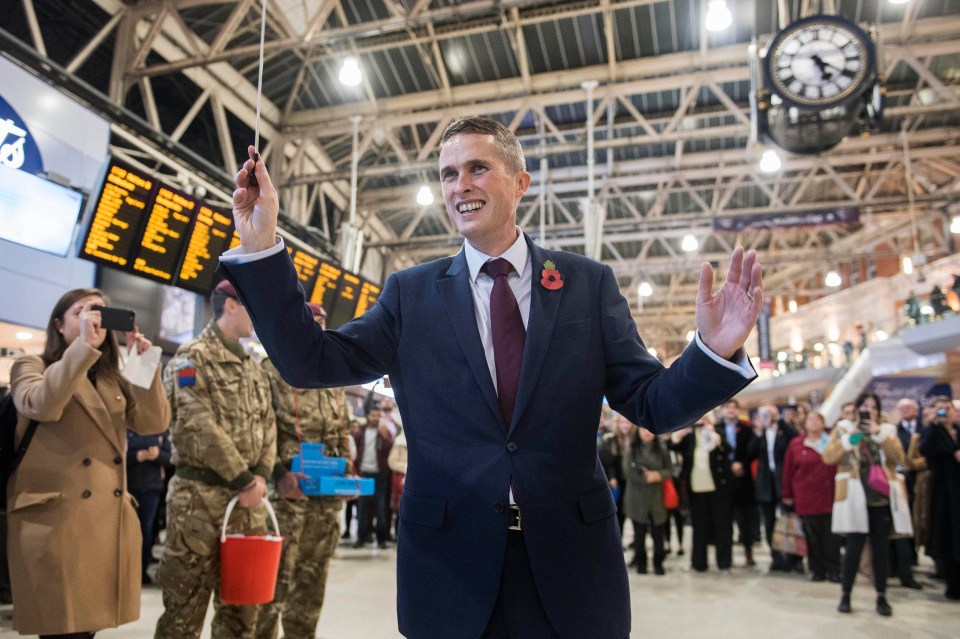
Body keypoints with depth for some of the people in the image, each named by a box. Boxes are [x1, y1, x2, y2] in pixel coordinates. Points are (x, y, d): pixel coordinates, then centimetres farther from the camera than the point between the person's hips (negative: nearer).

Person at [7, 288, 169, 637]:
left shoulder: (113, 377, 19)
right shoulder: (32, 366, 6)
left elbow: (154, 423, 4)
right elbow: (41, 406, -18)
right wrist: (83, 345, -21)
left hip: (110, 520, 5)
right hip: (54, 520, -5)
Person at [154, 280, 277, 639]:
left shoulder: (253, 368, 17)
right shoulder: (192, 357, -7)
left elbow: (267, 425, 13)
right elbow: (198, 427, -17)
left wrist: (261, 475, -4)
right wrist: (243, 480, -15)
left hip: (248, 498, 7)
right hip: (201, 496, -7)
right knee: (186, 603, 3)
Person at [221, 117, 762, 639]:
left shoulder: (589, 284, 0)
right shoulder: (410, 294, 2)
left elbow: (652, 402, -2)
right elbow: (311, 362, -4)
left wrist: (715, 352, -21)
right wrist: (262, 247, -13)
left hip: (572, 566, 0)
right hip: (452, 566, 1)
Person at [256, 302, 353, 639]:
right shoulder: (270, 373, -3)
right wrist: (278, 473, -22)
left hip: (327, 498, 6)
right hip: (286, 494, -6)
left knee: (312, 582, 15)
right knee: (274, 581, -1)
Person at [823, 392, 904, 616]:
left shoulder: (887, 430, 10)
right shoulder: (844, 428, 4)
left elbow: (898, 458, -6)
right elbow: (828, 457, -7)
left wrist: (880, 434, -14)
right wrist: (850, 437, -15)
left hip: (882, 496, 2)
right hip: (855, 497, -2)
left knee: (880, 547, 6)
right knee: (854, 546, -4)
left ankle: (881, 597, 17)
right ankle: (845, 595, 8)